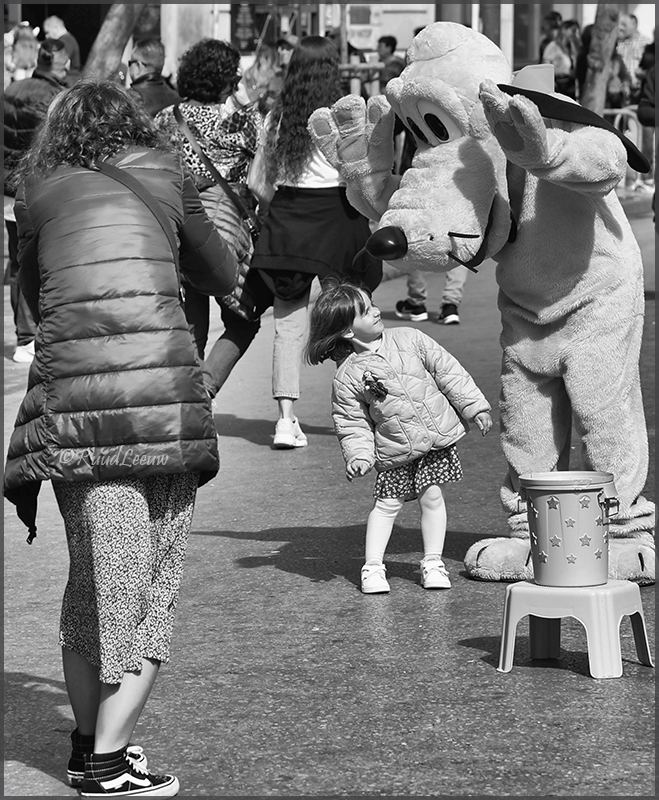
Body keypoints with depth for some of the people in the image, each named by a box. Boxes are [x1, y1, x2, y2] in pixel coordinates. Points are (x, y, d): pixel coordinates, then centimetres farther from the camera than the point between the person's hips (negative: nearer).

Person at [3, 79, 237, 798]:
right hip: (163, 393, -2)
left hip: (72, 398, 2)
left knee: (93, 573, 16)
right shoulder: (163, 175, 15)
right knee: (151, 577, 5)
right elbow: (222, 276, 25)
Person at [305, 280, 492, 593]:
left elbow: (447, 370, 2)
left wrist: (474, 404, 1)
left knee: (432, 497, 1)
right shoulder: (347, 377, -9)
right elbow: (351, 423, -2)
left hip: (437, 436, 1)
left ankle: (433, 562, 12)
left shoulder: (408, 339, -3)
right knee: (387, 504, 0)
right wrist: (358, 455, -16)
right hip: (394, 452, -1)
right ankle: (373, 567, 8)